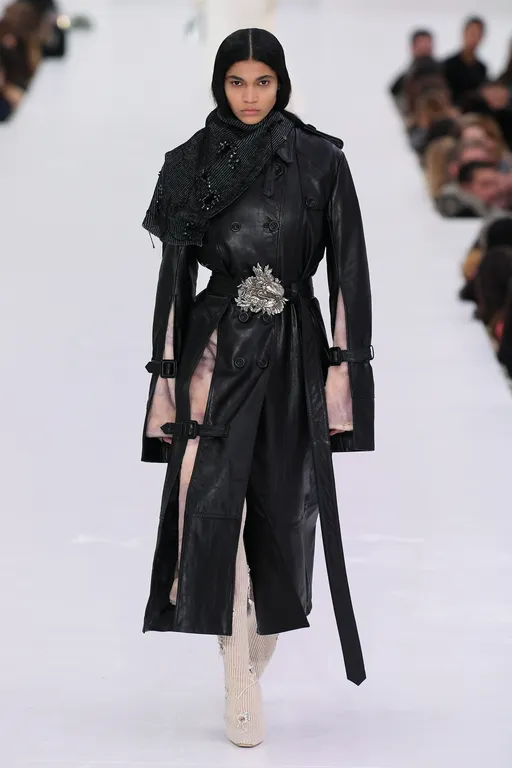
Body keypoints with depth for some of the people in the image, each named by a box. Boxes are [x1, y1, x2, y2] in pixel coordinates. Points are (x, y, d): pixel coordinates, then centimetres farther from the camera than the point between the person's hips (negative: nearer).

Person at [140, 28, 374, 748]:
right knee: (214, 501, -14)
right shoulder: (191, 164, 5)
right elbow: (175, 273, 6)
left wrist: (344, 366, -5)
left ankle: (256, 659, 24)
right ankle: (241, 687, -10)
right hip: (217, 350, 0)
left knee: (283, 509, 4)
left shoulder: (321, 160, 2)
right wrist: (167, 374, 1)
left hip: (294, 354, 0)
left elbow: (348, 268, 1)